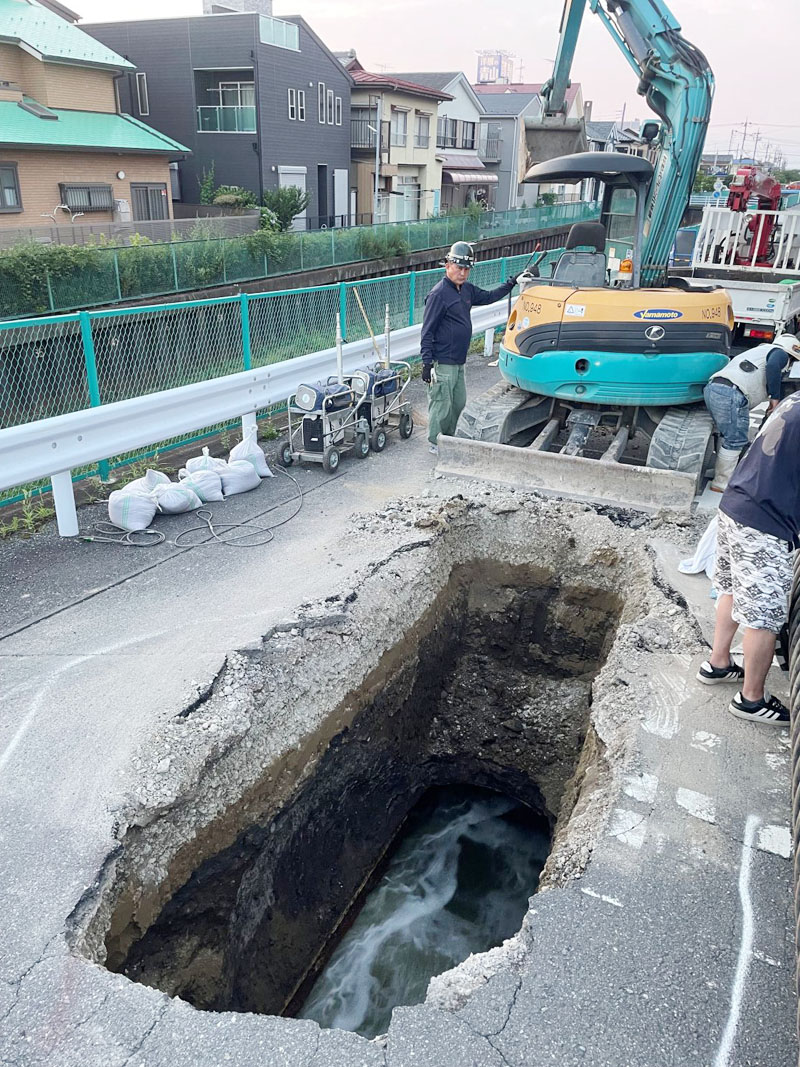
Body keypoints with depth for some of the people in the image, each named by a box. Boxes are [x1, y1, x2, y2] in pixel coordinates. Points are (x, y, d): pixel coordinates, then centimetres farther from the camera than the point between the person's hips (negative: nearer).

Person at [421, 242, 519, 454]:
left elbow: (488, 296, 31)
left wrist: (510, 284, 25)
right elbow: (427, 332, -16)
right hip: (442, 363, -9)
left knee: (458, 403, 18)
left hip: (458, 362, 9)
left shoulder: (467, 289, 11)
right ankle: (436, 444, 12)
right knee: (441, 405, -2)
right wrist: (427, 363, -20)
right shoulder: (438, 294, -14)